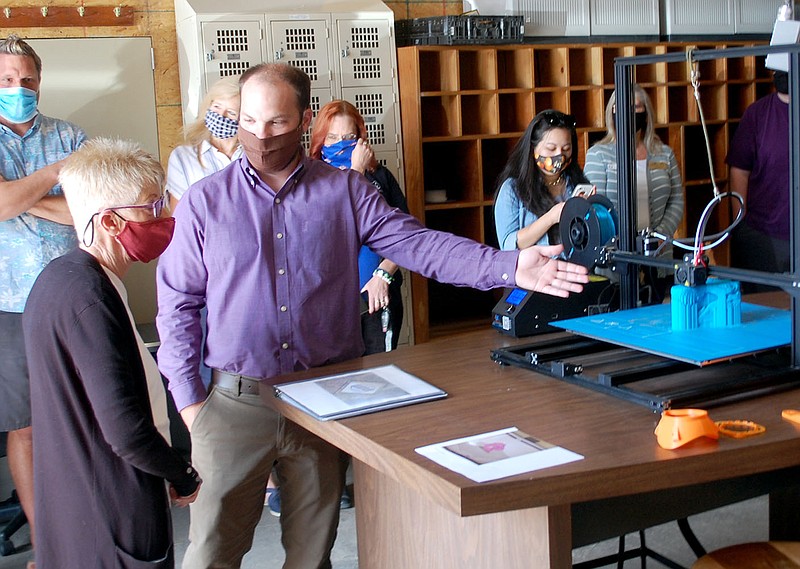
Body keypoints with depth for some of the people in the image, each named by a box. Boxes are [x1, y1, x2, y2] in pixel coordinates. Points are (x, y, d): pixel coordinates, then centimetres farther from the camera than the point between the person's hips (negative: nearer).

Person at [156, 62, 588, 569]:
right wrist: (189, 398, 0)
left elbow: (417, 243, -6)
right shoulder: (206, 201, 1)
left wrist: (509, 267, -18)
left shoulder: (346, 192, 2)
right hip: (236, 402, -1)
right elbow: (179, 303, 4)